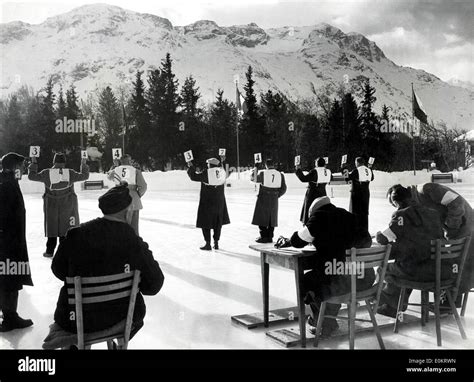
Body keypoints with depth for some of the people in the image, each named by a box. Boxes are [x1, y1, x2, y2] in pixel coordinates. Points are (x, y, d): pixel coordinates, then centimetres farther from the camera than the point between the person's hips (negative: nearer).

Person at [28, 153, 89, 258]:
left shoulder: (47, 173, -8)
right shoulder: (70, 173, -7)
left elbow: (32, 176, 0)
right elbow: (84, 176, 3)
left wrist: (33, 164, 11)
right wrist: (84, 165, 17)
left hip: (51, 206, 0)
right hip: (67, 206, 0)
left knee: (52, 228, 11)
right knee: (65, 229, 8)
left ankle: (50, 251, 15)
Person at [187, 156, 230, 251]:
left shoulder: (206, 174, -16)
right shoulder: (222, 172, -1)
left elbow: (193, 177, -8)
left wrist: (191, 167, 7)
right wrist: (222, 162, 36)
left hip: (207, 202, -5)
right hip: (219, 202, 5)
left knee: (205, 222, 5)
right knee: (218, 222, 15)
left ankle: (208, 244, 5)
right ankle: (216, 243, 18)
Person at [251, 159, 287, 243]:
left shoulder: (263, 173, -10)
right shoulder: (280, 175, 0)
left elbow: (253, 179, 6)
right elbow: (283, 189, 2)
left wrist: (254, 172, 24)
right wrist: (276, 195, 14)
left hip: (263, 199, -4)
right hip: (274, 200, 4)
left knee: (262, 218, 5)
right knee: (272, 219, 12)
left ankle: (264, 237, 2)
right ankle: (270, 237, 15)